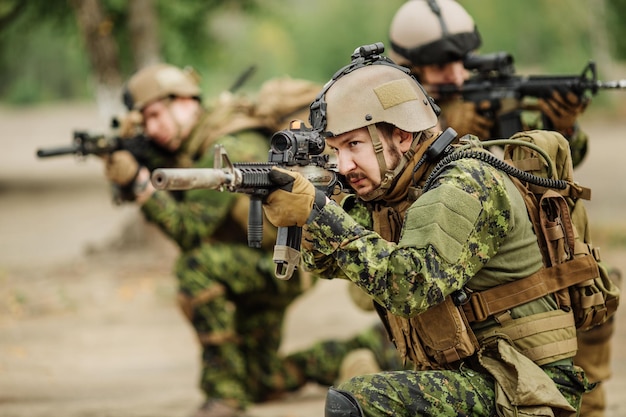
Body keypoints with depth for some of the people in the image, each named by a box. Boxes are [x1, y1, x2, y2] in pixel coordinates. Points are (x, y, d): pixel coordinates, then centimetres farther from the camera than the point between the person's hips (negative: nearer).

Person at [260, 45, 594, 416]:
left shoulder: (466, 187, -18)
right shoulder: (399, 187, 11)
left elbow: (408, 287, -30)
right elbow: (328, 263, 15)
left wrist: (318, 211, -31)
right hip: (471, 381, 10)